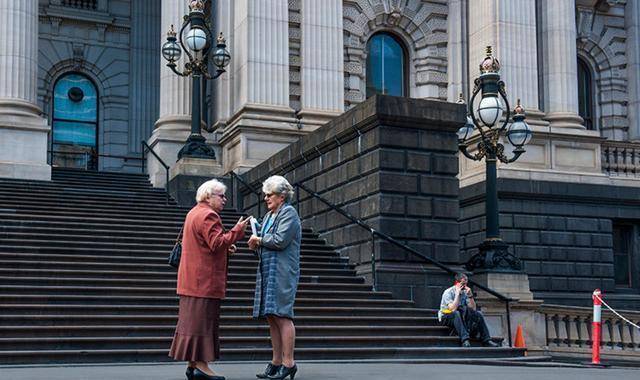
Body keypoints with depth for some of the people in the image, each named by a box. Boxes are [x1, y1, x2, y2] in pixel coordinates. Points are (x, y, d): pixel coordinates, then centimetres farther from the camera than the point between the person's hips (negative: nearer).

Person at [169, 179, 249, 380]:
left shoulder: (193, 213, 20)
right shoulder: (208, 215, -13)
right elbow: (217, 243, -22)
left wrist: (226, 248, 14)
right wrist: (237, 230, -16)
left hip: (191, 279, 10)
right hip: (205, 279, -10)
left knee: (192, 321, 10)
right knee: (202, 321, -9)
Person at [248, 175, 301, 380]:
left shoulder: (289, 213, -6)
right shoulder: (269, 215, 21)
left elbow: (280, 240, -18)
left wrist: (259, 240, -4)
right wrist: (256, 243, 1)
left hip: (282, 272, -9)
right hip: (267, 271, 9)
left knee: (281, 316, -10)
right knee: (271, 317, 8)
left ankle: (288, 363, -6)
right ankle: (276, 363, 13)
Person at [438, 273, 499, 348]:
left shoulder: (465, 292, 3)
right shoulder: (448, 292, -15)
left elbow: (473, 309, -1)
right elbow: (452, 309, -29)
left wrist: (470, 296, -13)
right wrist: (457, 294, -27)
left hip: (461, 317, 6)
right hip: (446, 317, -6)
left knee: (478, 314, -10)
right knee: (456, 313, -38)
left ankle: (486, 340, -16)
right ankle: (465, 340, -47)